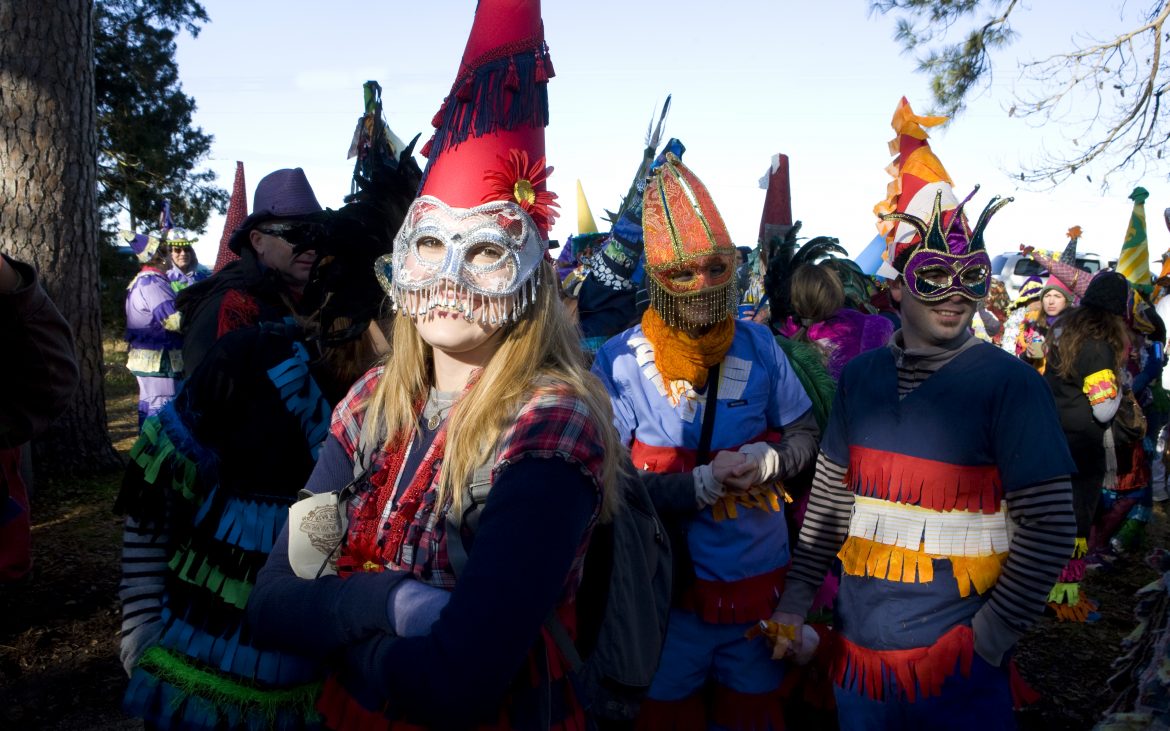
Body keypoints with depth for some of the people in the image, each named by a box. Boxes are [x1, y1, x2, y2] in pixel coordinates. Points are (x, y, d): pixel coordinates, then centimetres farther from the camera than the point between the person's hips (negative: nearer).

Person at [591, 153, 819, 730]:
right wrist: (702, 485, -23)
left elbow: (805, 433, 6)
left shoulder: (757, 346, -3)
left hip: (760, 578, 3)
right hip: (668, 583, -2)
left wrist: (770, 461, -16)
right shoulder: (619, 361, -13)